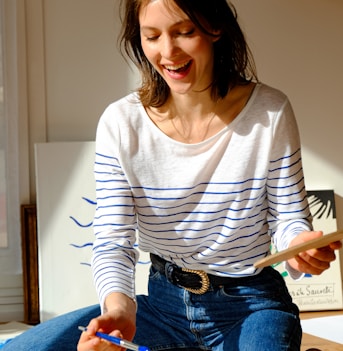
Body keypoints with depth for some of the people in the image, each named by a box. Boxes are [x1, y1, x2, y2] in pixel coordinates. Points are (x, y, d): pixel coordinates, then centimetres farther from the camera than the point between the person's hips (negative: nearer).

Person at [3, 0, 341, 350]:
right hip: (166, 302, 2)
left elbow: (288, 217, -2)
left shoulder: (270, 113, -10)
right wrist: (118, 305, -32)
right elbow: (112, 242, -11)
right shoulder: (120, 124, -10)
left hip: (252, 306, -1)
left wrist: (300, 245, -26)